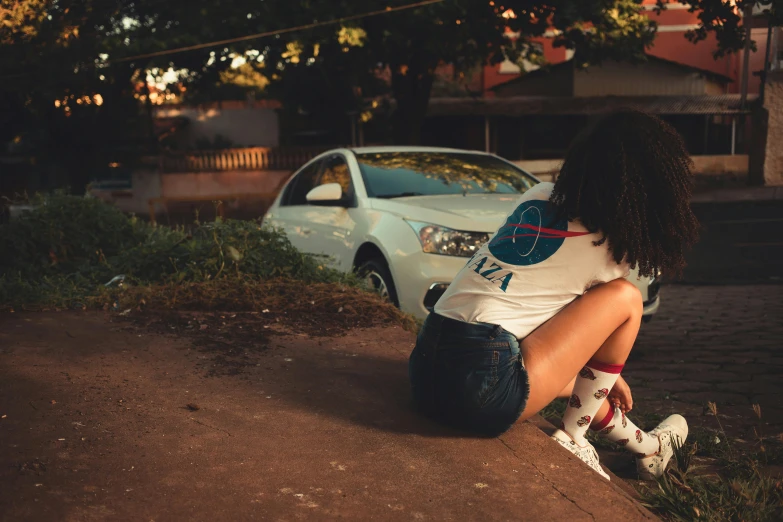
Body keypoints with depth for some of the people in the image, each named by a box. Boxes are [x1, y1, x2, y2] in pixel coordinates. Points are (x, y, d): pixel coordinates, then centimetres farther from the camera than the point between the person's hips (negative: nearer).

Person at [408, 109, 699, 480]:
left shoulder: (539, 197, 13)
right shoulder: (610, 245, -4)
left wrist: (605, 376, 35)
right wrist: (610, 375, 38)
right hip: (485, 387, -8)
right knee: (625, 299, 4)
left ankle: (639, 443, 47)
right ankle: (571, 439, 15)